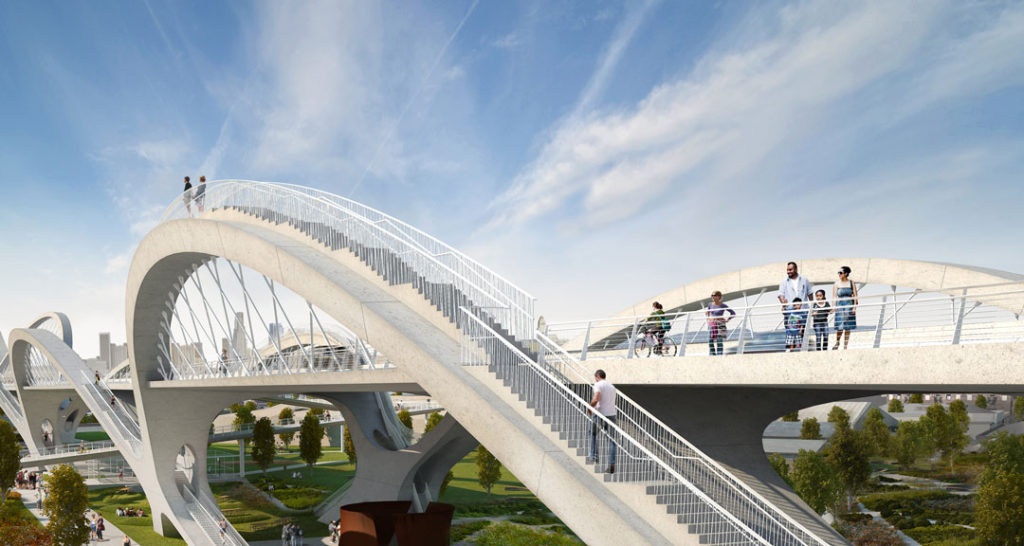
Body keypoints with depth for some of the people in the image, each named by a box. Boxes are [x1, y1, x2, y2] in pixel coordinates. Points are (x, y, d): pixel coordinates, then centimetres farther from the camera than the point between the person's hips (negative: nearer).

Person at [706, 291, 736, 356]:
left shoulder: (723, 306, -7)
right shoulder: (710, 304, 5)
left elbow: (733, 313, 0)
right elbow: (707, 312, 25)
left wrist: (727, 320, -4)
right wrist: (708, 319, 16)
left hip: (720, 324, -4)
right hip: (711, 324, 4)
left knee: (719, 342, -6)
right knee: (710, 341, 0)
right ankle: (712, 355, 8)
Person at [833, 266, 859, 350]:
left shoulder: (851, 283, 3)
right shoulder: (836, 284, 4)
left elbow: (855, 296, 3)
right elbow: (834, 297, 2)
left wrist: (855, 307, -5)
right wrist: (834, 307, -7)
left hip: (849, 305, 1)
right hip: (839, 305, -1)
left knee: (848, 327, 3)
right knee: (840, 326, -9)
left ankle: (845, 346, 11)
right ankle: (837, 342, 14)